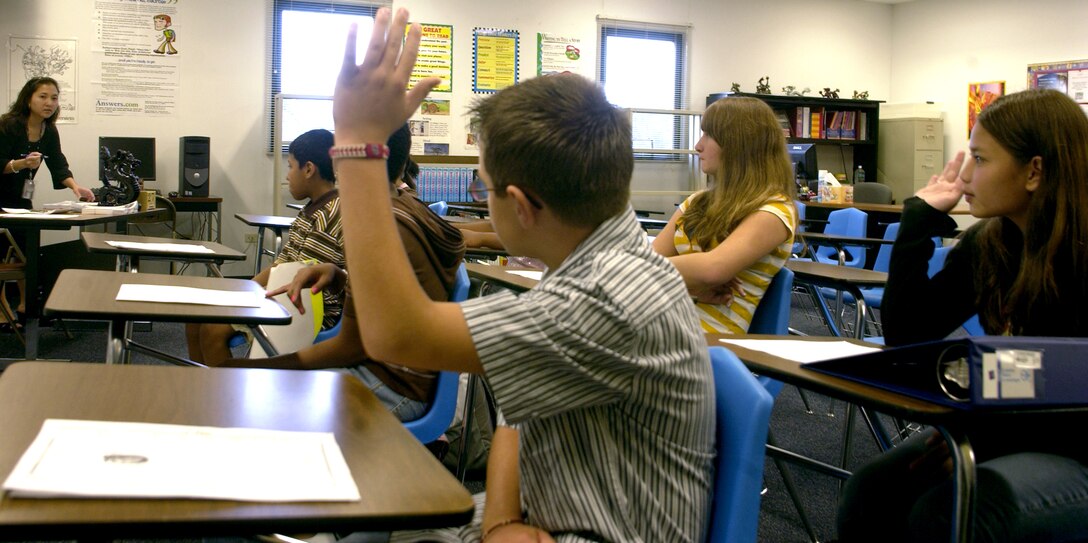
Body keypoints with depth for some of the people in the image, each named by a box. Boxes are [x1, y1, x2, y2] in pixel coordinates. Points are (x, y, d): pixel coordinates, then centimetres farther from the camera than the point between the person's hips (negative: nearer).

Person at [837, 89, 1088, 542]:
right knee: (870, 494, -17)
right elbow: (905, 336, 0)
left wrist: (984, 433, -25)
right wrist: (922, 216, -3)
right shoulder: (985, 244, 3)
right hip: (1004, 433, 6)